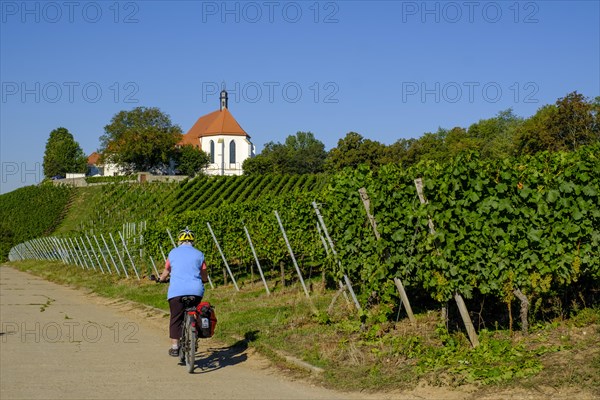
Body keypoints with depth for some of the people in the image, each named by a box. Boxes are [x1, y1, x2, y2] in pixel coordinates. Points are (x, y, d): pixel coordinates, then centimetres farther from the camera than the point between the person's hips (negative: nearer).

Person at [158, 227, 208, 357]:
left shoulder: (173, 253, 11)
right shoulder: (198, 254, 10)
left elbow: (166, 272, 22)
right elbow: (205, 277, 12)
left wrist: (161, 279, 44)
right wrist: (203, 280, 36)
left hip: (176, 291, -1)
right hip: (195, 290, 1)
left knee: (176, 319, 7)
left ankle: (174, 347, 4)